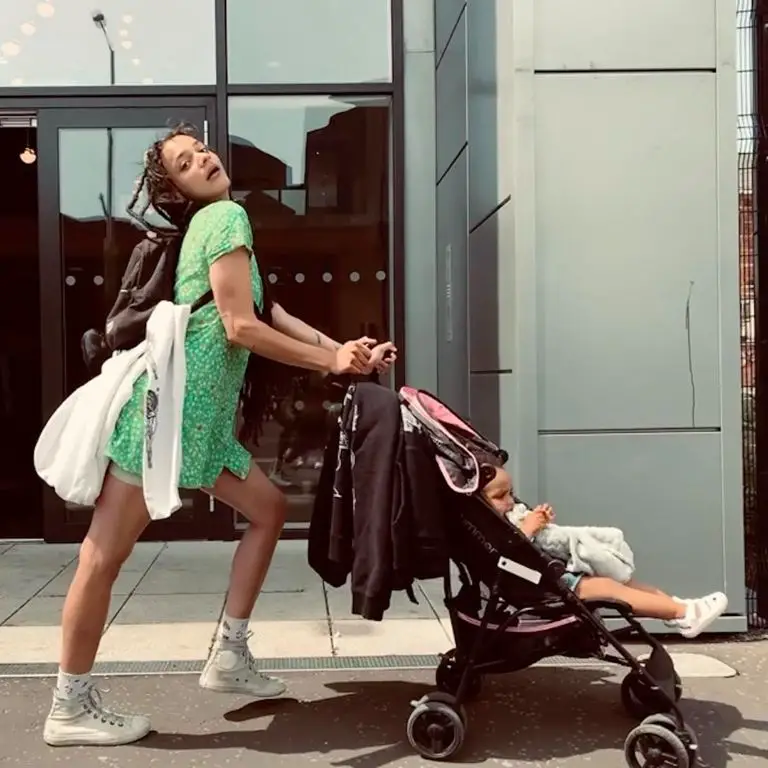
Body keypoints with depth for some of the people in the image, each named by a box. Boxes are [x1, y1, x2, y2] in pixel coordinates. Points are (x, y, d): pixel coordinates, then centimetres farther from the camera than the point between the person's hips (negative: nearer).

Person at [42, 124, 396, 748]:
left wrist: (343, 350, 1)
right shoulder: (226, 217, -8)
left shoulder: (218, 224, 22)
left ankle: (229, 657, 18)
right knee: (104, 557, -3)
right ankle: (70, 709, 7)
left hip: (201, 416, 10)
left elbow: (268, 313, 13)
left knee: (269, 509, 13)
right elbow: (241, 327, -16)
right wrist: (332, 362, -11)